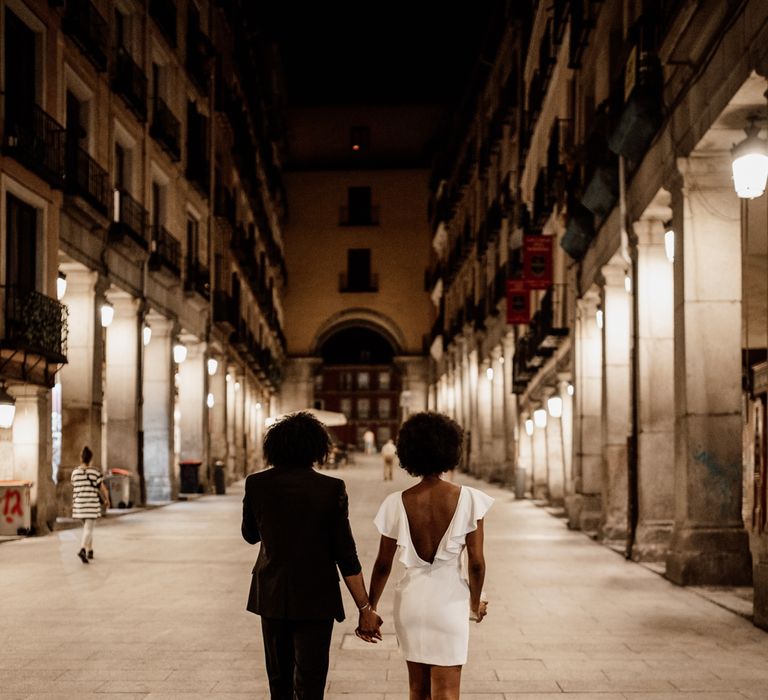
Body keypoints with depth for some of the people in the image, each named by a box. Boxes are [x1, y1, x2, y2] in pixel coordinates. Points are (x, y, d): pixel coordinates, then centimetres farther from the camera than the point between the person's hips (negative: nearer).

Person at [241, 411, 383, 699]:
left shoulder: (257, 484, -4)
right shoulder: (331, 489, -11)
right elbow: (346, 555, -11)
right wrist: (365, 608, -5)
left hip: (272, 596, 3)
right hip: (315, 599, -3)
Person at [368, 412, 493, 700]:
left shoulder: (397, 503, -7)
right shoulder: (468, 499, -12)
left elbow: (383, 565, -1)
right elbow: (476, 563, -8)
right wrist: (475, 605, 9)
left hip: (411, 599, 3)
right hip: (449, 600, -3)